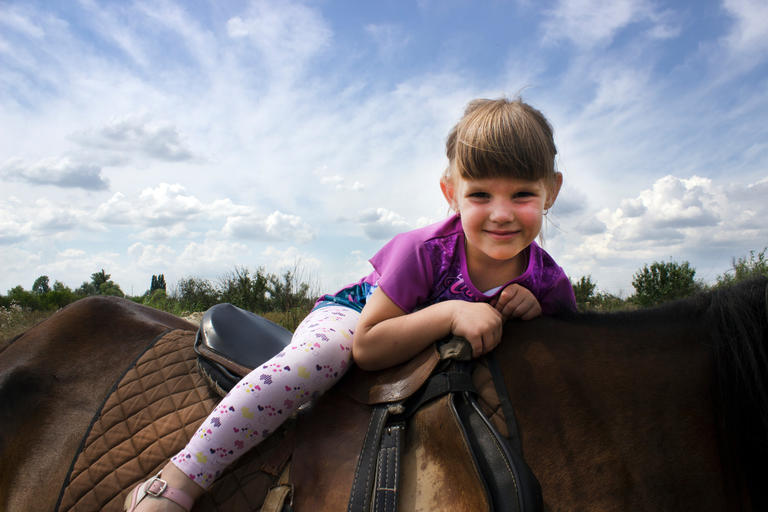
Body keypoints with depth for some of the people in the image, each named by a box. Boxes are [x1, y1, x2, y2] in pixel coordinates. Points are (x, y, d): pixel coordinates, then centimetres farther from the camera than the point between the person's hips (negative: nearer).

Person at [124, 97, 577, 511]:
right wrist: (450, 312, -42)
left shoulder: (550, 282, -21)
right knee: (325, 351, -36)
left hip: (436, 358, 5)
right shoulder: (423, 251, -32)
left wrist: (534, 315, -26)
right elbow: (366, 346, -32)